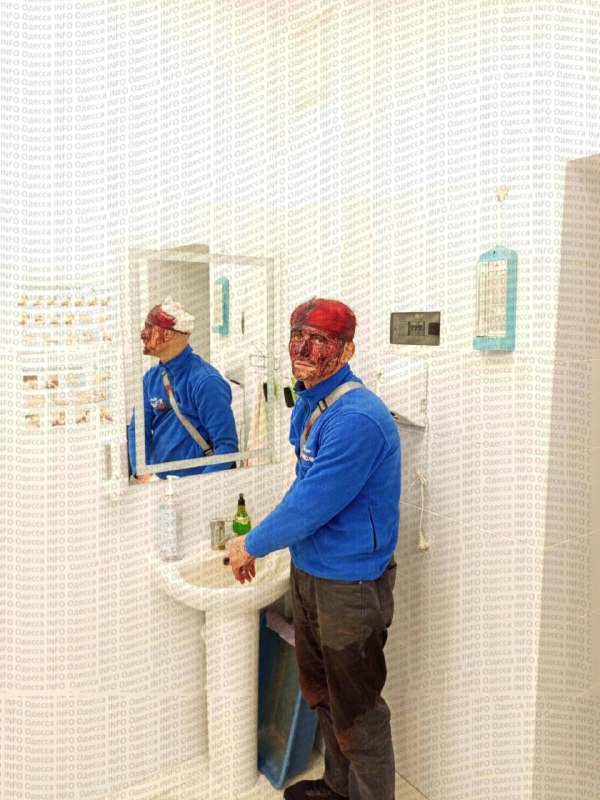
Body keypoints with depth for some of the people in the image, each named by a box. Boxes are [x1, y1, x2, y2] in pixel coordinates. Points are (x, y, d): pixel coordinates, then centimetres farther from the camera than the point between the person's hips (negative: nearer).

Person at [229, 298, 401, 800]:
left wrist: (252, 546, -11)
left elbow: (309, 507, -26)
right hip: (309, 573, 10)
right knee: (321, 693, 26)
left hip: (350, 587, -10)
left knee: (356, 711, 9)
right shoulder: (308, 404, 4)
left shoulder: (355, 419, -27)